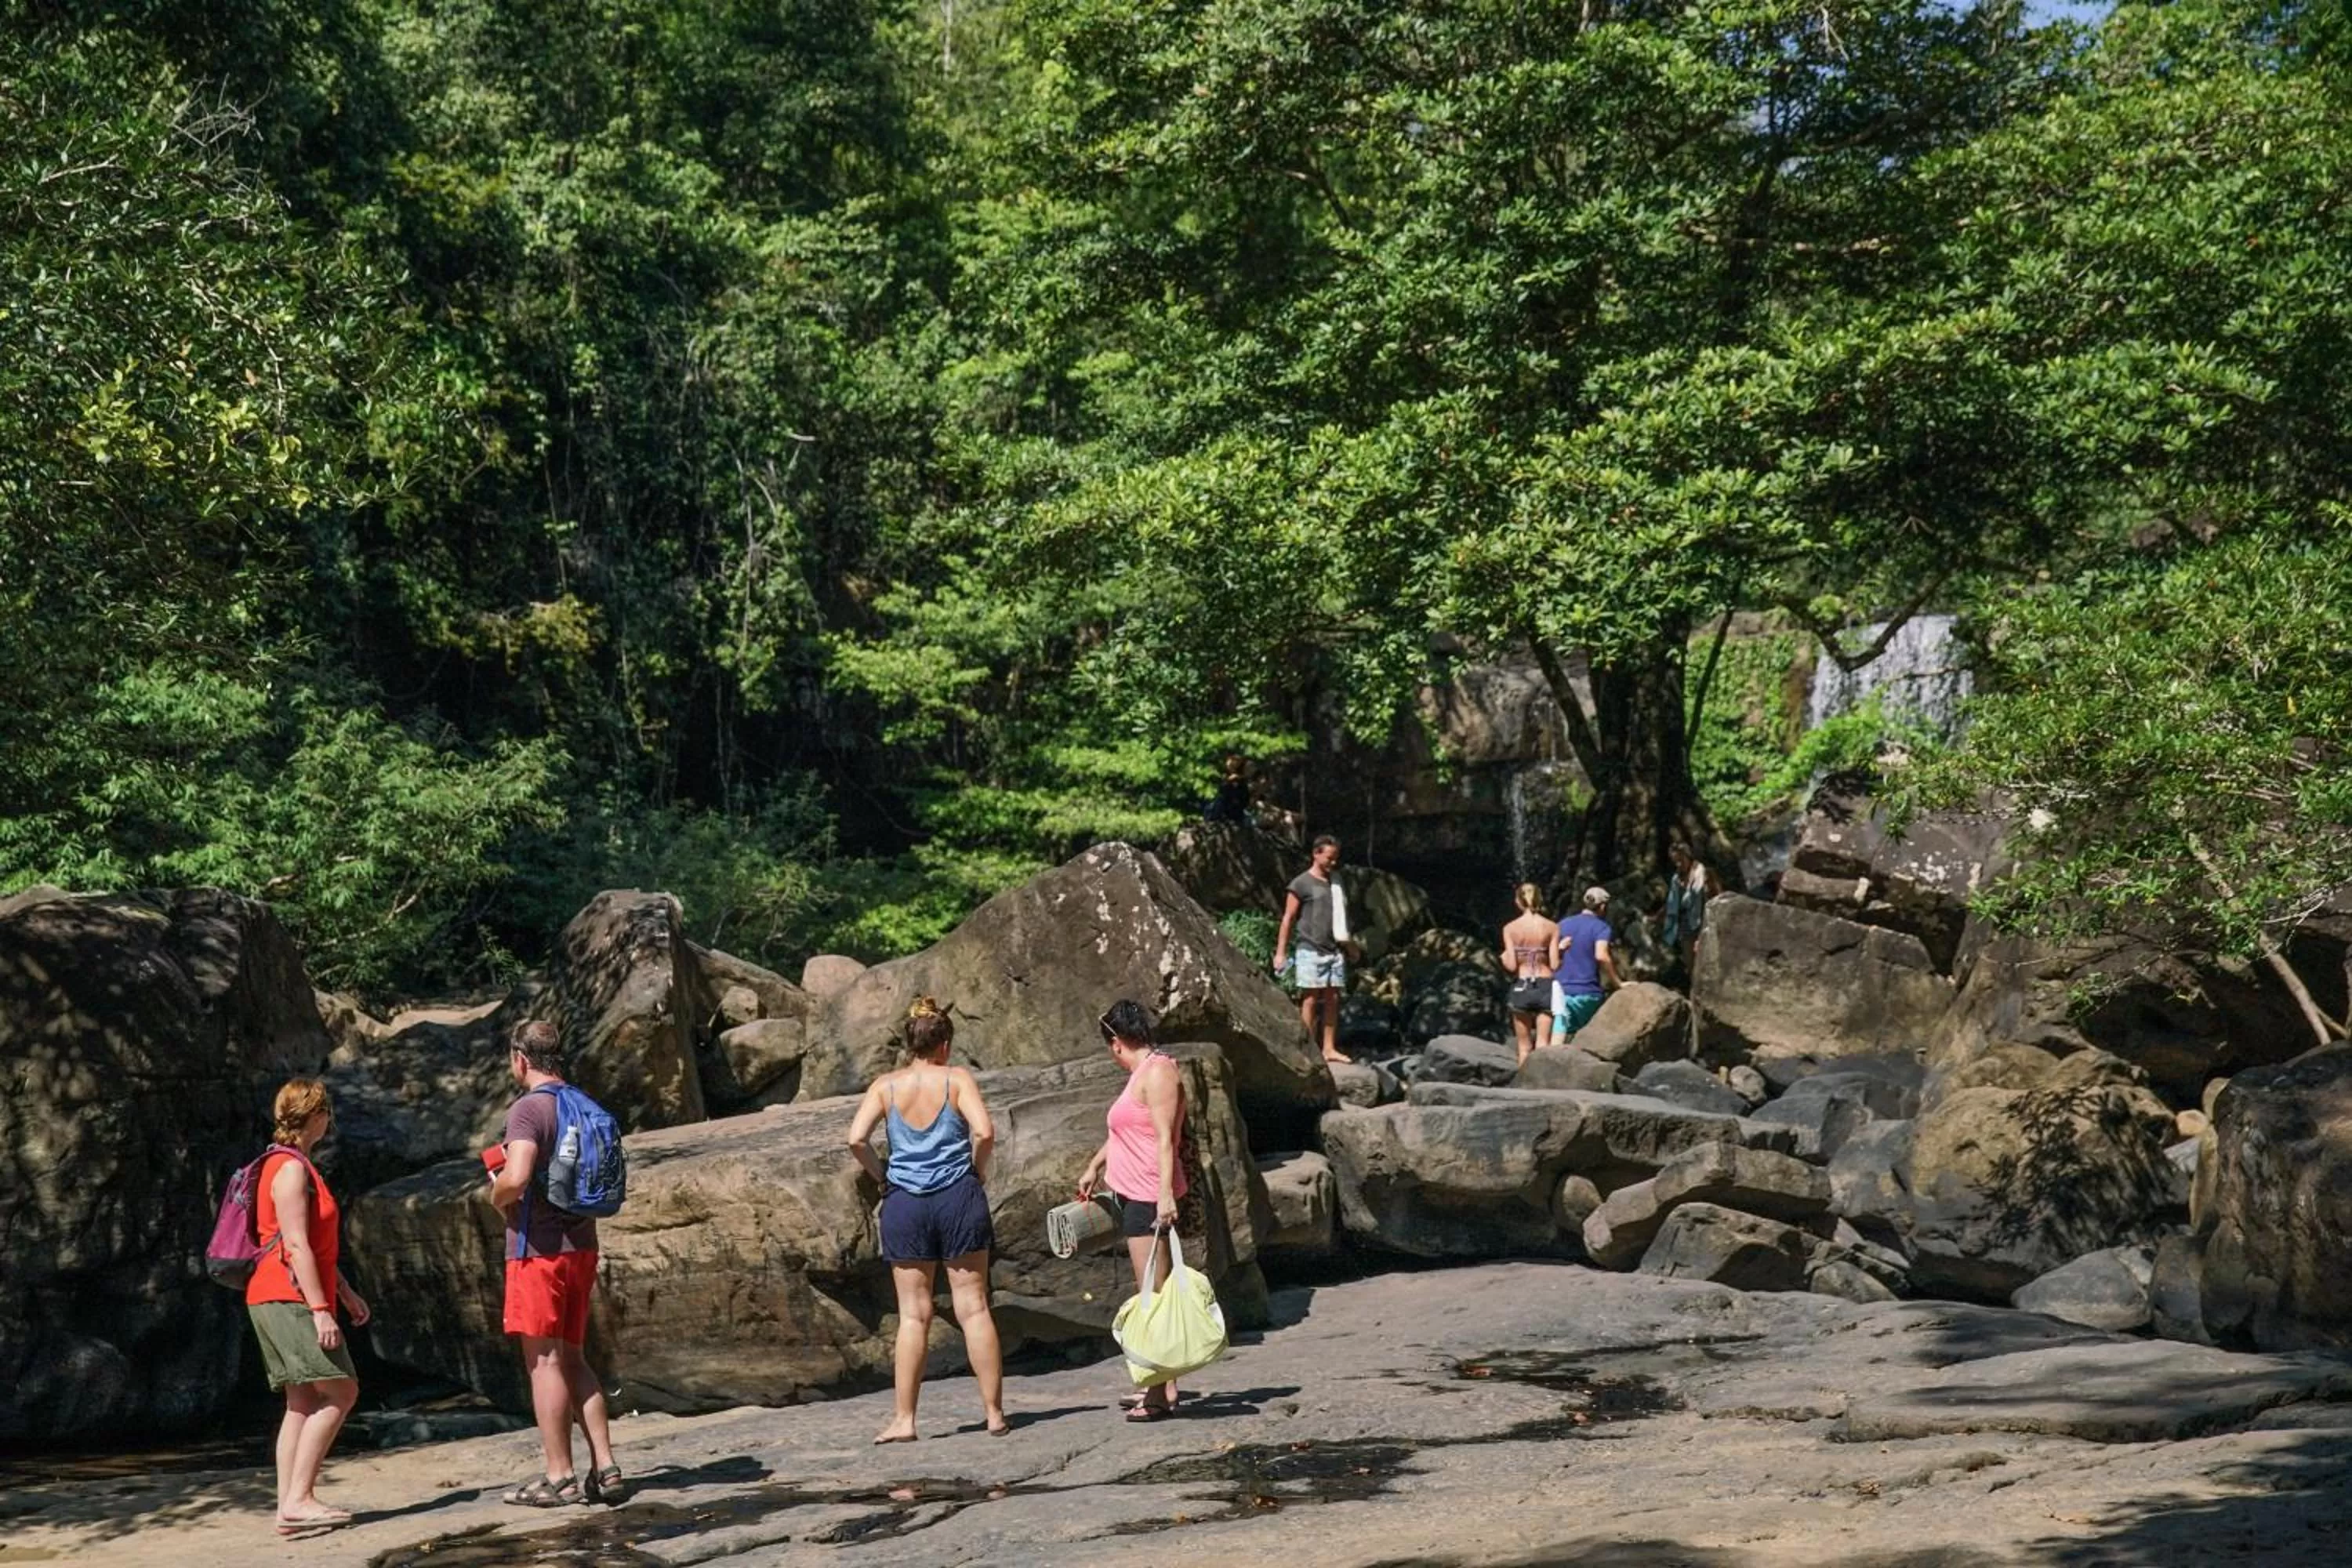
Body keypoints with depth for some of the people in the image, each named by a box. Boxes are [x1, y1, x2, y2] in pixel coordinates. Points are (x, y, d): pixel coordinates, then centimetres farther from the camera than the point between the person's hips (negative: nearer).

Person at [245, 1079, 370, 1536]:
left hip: (289, 1301, 10)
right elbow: (296, 1246, -19)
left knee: (305, 1402, 5)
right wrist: (321, 1309, -22)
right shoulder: (290, 1169, -12)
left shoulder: (296, 1166, 20)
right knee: (339, 1392, -12)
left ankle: (289, 1506, 2)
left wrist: (346, 1292, 25)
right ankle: (297, 1499, -15)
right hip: (288, 1298, -10)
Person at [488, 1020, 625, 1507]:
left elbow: (517, 1177, -27)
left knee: (544, 1360, -1)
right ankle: (604, 1469, 10)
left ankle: (559, 1479, 1)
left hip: (539, 1248, -8)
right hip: (581, 1245, 8)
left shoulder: (528, 1109, -13)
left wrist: (497, 1194, -5)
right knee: (572, 1359, 14)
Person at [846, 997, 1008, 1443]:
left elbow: (856, 1139, -9)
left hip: (905, 1205, 1)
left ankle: (904, 1419, 5)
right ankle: (995, 1414, 6)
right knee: (974, 1308, 3)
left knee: (913, 1315, 7)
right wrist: (978, 1172, 1)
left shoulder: (885, 1086, 2)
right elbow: (984, 1131, -16)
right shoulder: (958, 1079, -3)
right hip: (959, 1198, -1)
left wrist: (882, 1176, 6)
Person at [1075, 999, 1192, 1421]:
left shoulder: (1158, 1071, -12)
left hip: (1150, 1198, -10)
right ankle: (1161, 1386, 17)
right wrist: (1093, 1167, 42)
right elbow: (1124, 1132, 32)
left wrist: (1165, 1193, -28)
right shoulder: (1142, 1073, 17)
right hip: (1134, 1194, 10)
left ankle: (1162, 1393, -7)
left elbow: (1165, 1137, -21)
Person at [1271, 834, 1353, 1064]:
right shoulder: (1301, 884, -3)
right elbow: (1288, 918, -2)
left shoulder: (1336, 882, 15)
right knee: (1311, 998, -4)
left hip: (1335, 950, 6)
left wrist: (1349, 945, 22)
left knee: (1332, 1000, 5)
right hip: (1312, 950, -6)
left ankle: (1329, 1049, 9)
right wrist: (1280, 952, -6)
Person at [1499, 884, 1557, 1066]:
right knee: (1543, 1044, 0)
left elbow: (1511, 966, -8)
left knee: (1524, 1046, 11)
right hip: (1545, 986, 0)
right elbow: (1554, 964, -6)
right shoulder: (1550, 927, -3)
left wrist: (1503, 957, 14)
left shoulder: (1510, 929, -3)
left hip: (1521, 987, 1)